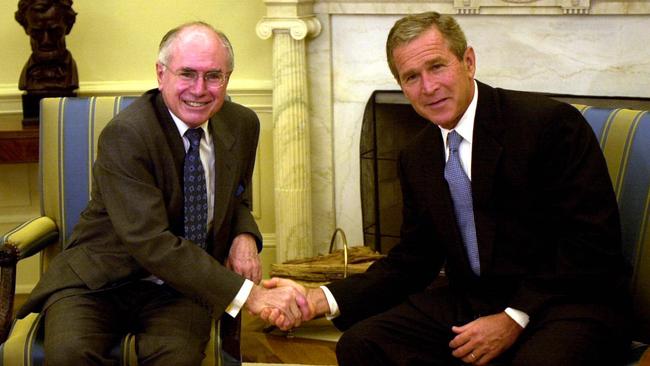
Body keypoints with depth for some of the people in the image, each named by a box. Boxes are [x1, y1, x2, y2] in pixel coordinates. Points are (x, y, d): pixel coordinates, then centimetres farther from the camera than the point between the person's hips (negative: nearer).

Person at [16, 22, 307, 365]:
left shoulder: (243, 124, 2)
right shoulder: (124, 135, -19)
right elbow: (151, 243, -26)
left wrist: (244, 238, -6)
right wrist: (249, 294, -31)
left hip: (181, 286, 3)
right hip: (100, 282, -3)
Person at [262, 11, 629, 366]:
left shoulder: (552, 123, -11)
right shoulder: (416, 158, 10)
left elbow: (592, 241, -14)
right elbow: (412, 262, 12)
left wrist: (515, 319, -18)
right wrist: (319, 299, -3)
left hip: (568, 301, -5)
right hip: (468, 302, 6)